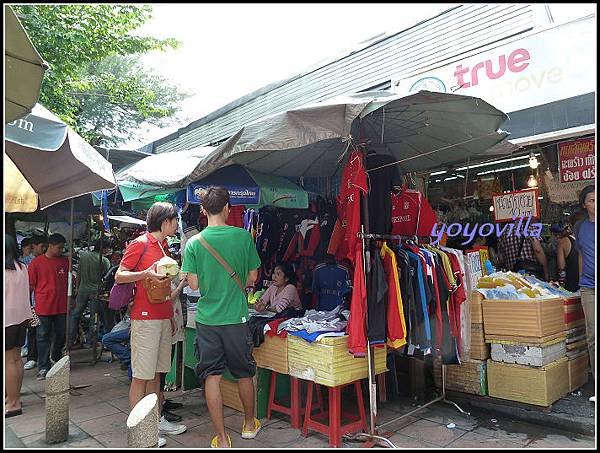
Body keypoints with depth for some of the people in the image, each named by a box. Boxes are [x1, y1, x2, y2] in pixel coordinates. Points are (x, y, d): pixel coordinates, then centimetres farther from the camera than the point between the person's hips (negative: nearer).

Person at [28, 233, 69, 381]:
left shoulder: (65, 261, 6)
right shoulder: (36, 262, -4)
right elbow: (30, 285, 0)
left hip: (62, 306, 3)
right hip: (43, 307, -3)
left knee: (62, 335, 13)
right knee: (43, 337, 4)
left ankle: (57, 358, 36)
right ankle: (43, 367, 13)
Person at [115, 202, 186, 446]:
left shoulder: (163, 246, 17)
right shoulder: (140, 244, -8)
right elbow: (119, 276, -9)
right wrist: (146, 273, -22)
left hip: (163, 317, 8)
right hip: (145, 317, -8)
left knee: (156, 373, 15)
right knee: (141, 376, -1)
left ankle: (157, 420, 24)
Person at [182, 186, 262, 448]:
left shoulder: (194, 242, -6)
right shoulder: (243, 236, -7)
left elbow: (193, 284, -4)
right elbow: (253, 277, 0)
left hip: (206, 318, 0)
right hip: (236, 317, 0)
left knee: (211, 377, 9)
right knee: (244, 374, 18)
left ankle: (222, 438, 17)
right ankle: (249, 424, 36)